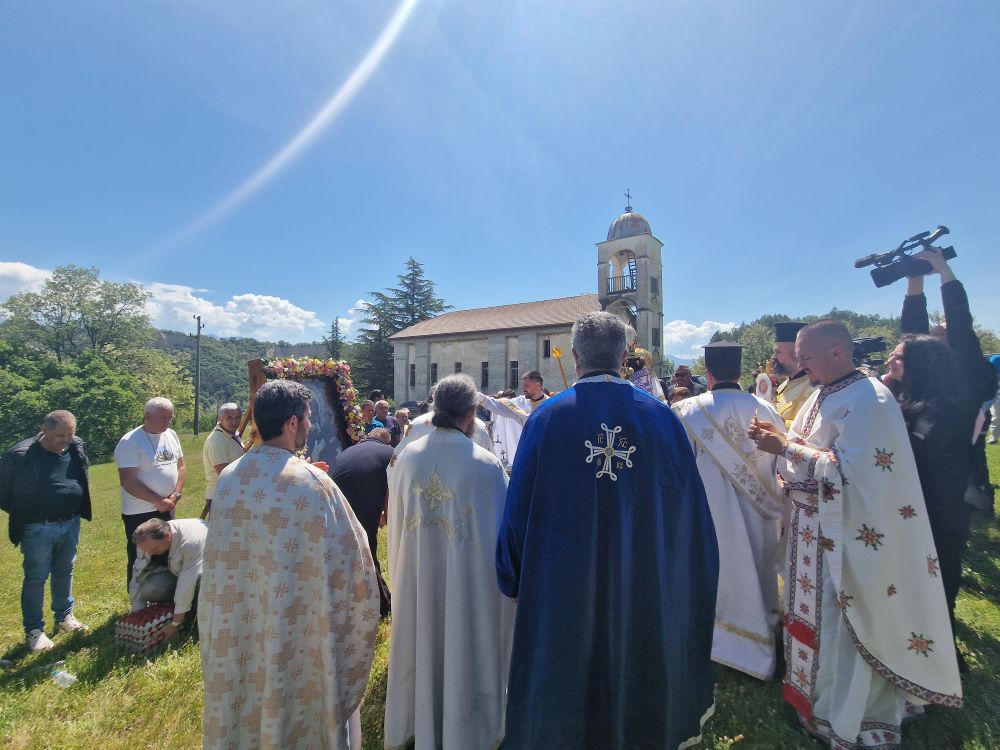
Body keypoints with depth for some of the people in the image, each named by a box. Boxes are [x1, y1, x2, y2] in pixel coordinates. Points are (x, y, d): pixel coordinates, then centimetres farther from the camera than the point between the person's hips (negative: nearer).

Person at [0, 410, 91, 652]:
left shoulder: (77, 447, -3)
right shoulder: (20, 455, -18)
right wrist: (22, 516, 0)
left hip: (71, 525, 4)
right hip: (38, 529, -4)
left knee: (65, 572, 18)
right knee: (35, 578, 8)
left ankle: (64, 616, 35)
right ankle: (33, 630, 24)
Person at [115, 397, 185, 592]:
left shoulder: (171, 435, 3)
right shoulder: (130, 442, -16)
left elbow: (181, 466, 8)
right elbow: (127, 481, -19)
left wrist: (175, 494, -5)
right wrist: (157, 501, -18)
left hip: (167, 509, 6)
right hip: (140, 513, -6)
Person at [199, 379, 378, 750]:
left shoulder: (228, 477, -7)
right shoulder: (311, 482, -25)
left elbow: (221, 558, 6)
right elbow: (346, 558, -17)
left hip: (238, 628, 6)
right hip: (298, 630, -5)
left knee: (246, 702, 26)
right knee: (300, 708, 17)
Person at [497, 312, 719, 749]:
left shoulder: (546, 418, -15)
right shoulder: (660, 417, -9)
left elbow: (519, 508, -9)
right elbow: (690, 510, -2)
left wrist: (514, 581, 5)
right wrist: (689, 585, 13)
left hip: (562, 587, -2)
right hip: (645, 589, 2)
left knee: (564, 686, 20)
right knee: (637, 678, 26)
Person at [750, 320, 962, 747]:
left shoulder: (868, 401, -19)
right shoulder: (824, 394, 7)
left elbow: (847, 470, -25)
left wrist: (785, 447, -24)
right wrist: (778, 438, -3)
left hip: (843, 535, -8)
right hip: (812, 527, 8)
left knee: (839, 622, 8)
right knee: (814, 613, 20)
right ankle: (813, 694, 40)